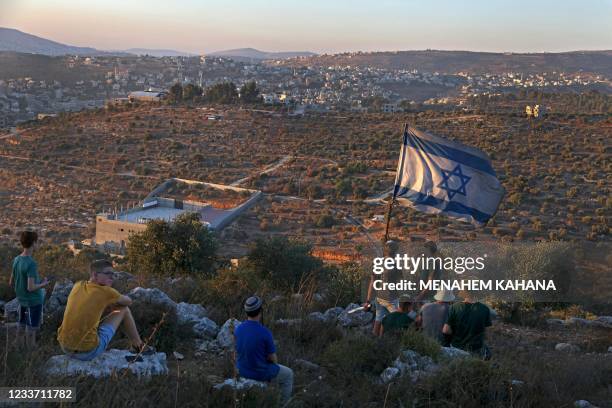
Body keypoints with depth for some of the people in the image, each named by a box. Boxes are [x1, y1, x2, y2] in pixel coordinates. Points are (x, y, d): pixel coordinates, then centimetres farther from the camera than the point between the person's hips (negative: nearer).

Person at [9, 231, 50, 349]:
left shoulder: (16, 260, -1)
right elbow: (31, 288, -26)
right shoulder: (31, 264, -25)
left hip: (22, 299, 7)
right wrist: (44, 284, -9)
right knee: (32, 328, 6)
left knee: (21, 326, 18)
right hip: (34, 301, -7)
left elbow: (11, 282, 7)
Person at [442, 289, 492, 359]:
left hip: (457, 346, 0)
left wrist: (454, 332, 1)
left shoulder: (454, 308, -19)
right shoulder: (484, 309, -16)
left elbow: (445, 330, -19)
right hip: (476, 348, 0)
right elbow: (484, 329, -2)